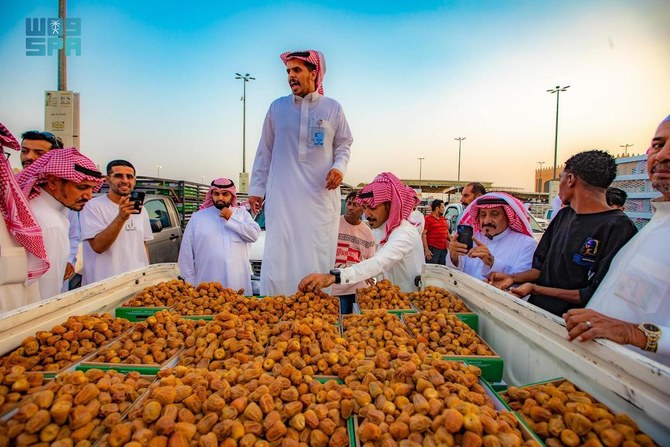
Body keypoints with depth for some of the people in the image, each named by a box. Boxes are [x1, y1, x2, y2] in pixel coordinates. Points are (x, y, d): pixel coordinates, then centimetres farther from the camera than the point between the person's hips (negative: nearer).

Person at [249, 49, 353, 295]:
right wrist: (256, 188, 10)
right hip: (282, 195, 1)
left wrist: (339, 167, -8)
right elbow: (265, 151, 13)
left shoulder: (332, 108, 8)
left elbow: (343, 145, 14)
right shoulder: (277, 108, 10)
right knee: (277, 258, -3)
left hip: (321, 195, 0)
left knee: (318, 256, 1)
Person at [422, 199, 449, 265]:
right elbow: (423, 235, -11)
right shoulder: (428, 219, -7)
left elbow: (447, 232, 24)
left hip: (443, 249, 7)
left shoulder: (443, 219, 16)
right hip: (433, 249, -7)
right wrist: (426, 249, -17)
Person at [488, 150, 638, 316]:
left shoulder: (617, 227, -12)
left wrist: (535, 289, -14)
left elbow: (597, 295, -15)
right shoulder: (564, 215, 12)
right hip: (535, 311, 6)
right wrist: (513, 278, 0)